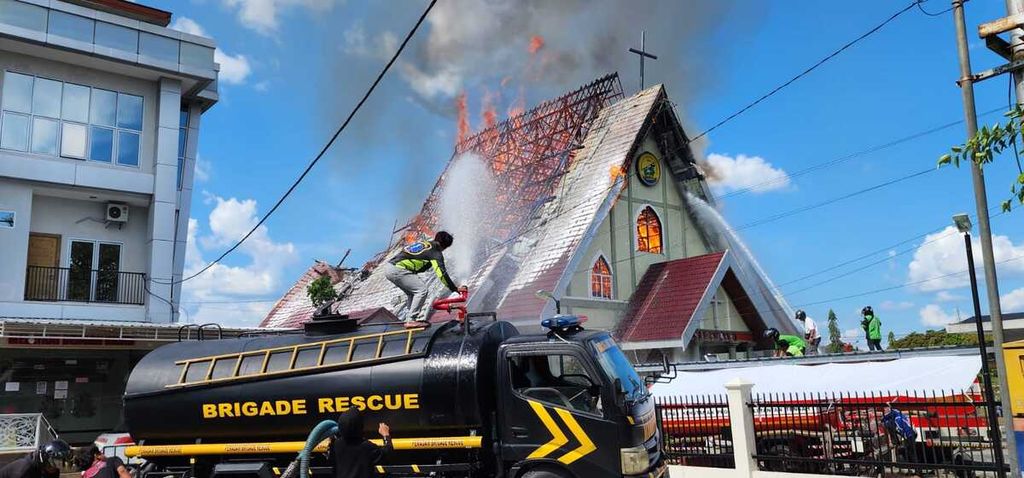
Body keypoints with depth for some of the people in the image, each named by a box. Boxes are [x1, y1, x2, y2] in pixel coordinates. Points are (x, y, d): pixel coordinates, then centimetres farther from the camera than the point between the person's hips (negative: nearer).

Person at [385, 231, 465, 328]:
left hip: (390, 266, 9)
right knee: (422, 290, -7)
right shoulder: (435, 253, -4)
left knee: (411, 292, 23)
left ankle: (409, 319, 24)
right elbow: (442, 274, -8)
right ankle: (411, 320, -6)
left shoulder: (422, 243, 21)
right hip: (398, 270, -9)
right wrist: (455, 289, -2)